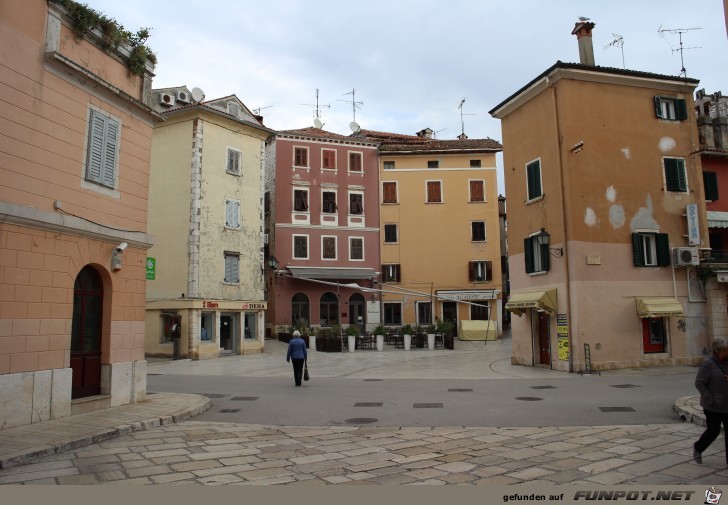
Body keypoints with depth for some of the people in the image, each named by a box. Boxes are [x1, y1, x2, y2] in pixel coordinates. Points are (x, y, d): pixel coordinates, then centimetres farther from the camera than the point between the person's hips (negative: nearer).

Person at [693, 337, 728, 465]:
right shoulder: (707, 363, -15)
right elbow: (699, 383, -17)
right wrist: (710, 399, -18)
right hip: (713, 406, -6)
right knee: (713, 430, 3)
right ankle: (698, 448, 28)